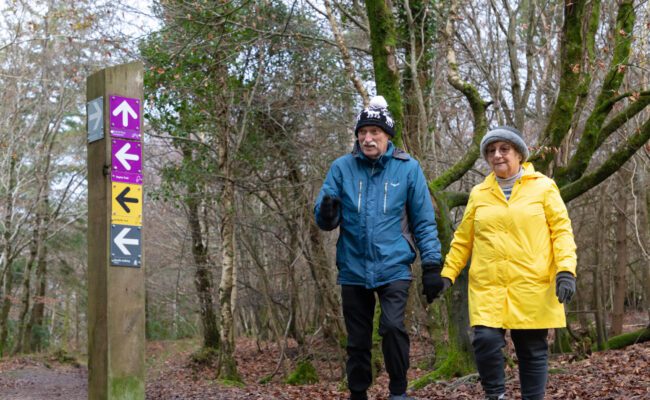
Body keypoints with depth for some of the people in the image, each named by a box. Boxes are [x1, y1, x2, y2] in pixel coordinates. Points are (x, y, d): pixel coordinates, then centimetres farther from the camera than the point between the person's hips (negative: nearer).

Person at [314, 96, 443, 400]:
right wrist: (327, 213, -23)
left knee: (392, 326, -20)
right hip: (353, 269, 2)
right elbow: (325, 220, 0)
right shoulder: (342, 167, 1)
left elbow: (424, 222, 3)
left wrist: (432, 264, -3)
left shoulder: (407, 167, -2)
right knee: (357, 340, 9)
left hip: (393, 267, -2)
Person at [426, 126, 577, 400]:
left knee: (532, 349, 3)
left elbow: (561, 230, 1)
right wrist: (448, 273, 9)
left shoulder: (543, 187, 5)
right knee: (486, 339, -14)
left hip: (532, 285, -1)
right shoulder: (479, 193, 12)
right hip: (487, 286, 1)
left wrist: (566, 269, -11)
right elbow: (462, 240, 16)